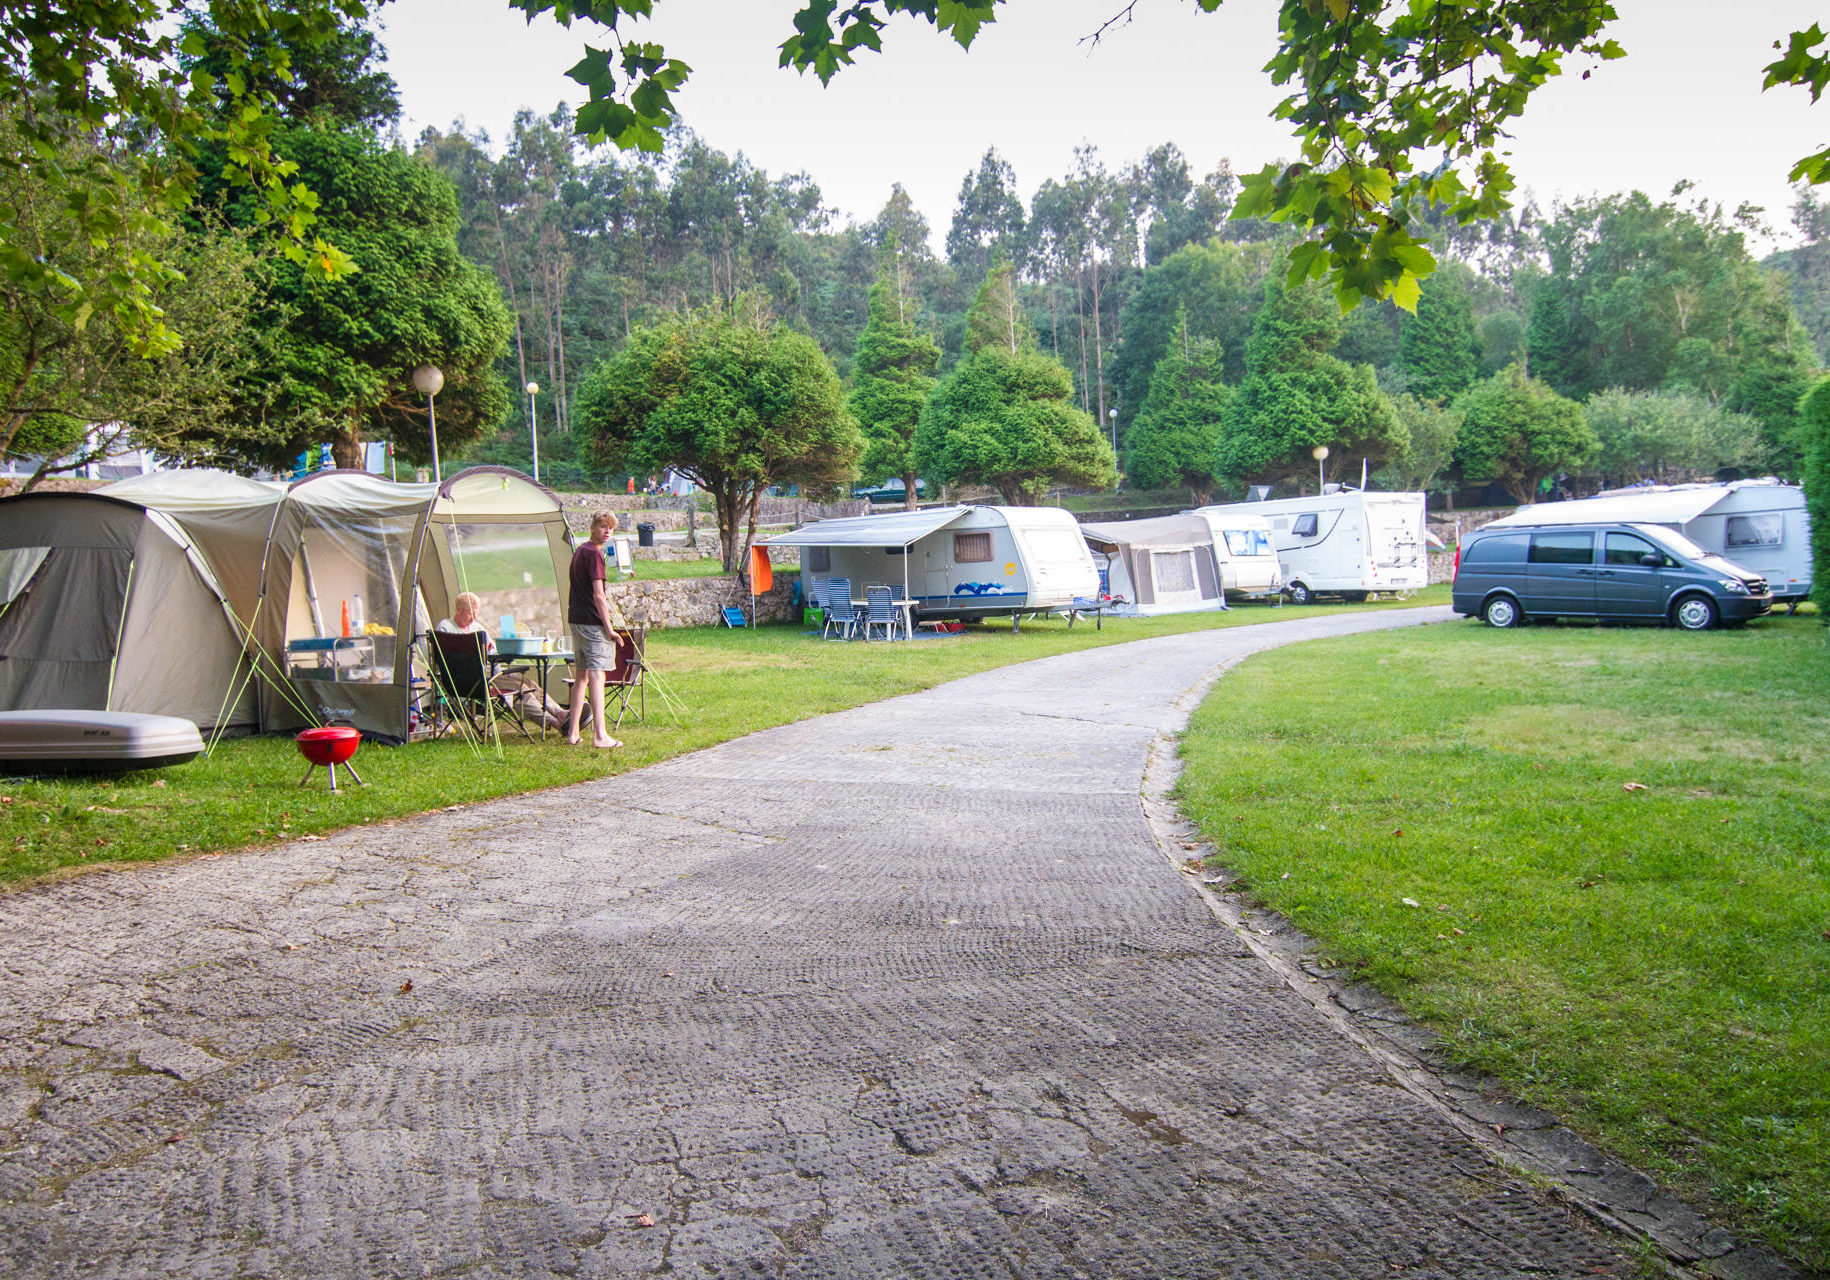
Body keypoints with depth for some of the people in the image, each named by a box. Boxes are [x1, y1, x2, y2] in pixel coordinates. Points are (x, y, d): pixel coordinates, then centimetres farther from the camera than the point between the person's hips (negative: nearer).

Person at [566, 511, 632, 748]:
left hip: (576, 621, 10)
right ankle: (600, 735, -14)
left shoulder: (579, 551, 18)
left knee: (581, 676, 14)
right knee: (596, 676, -11)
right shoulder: (594, 554, -12)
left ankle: (572, 732, 17)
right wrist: (609, 628, -17)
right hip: (593, 622, -9)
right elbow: (598, 595, -18)